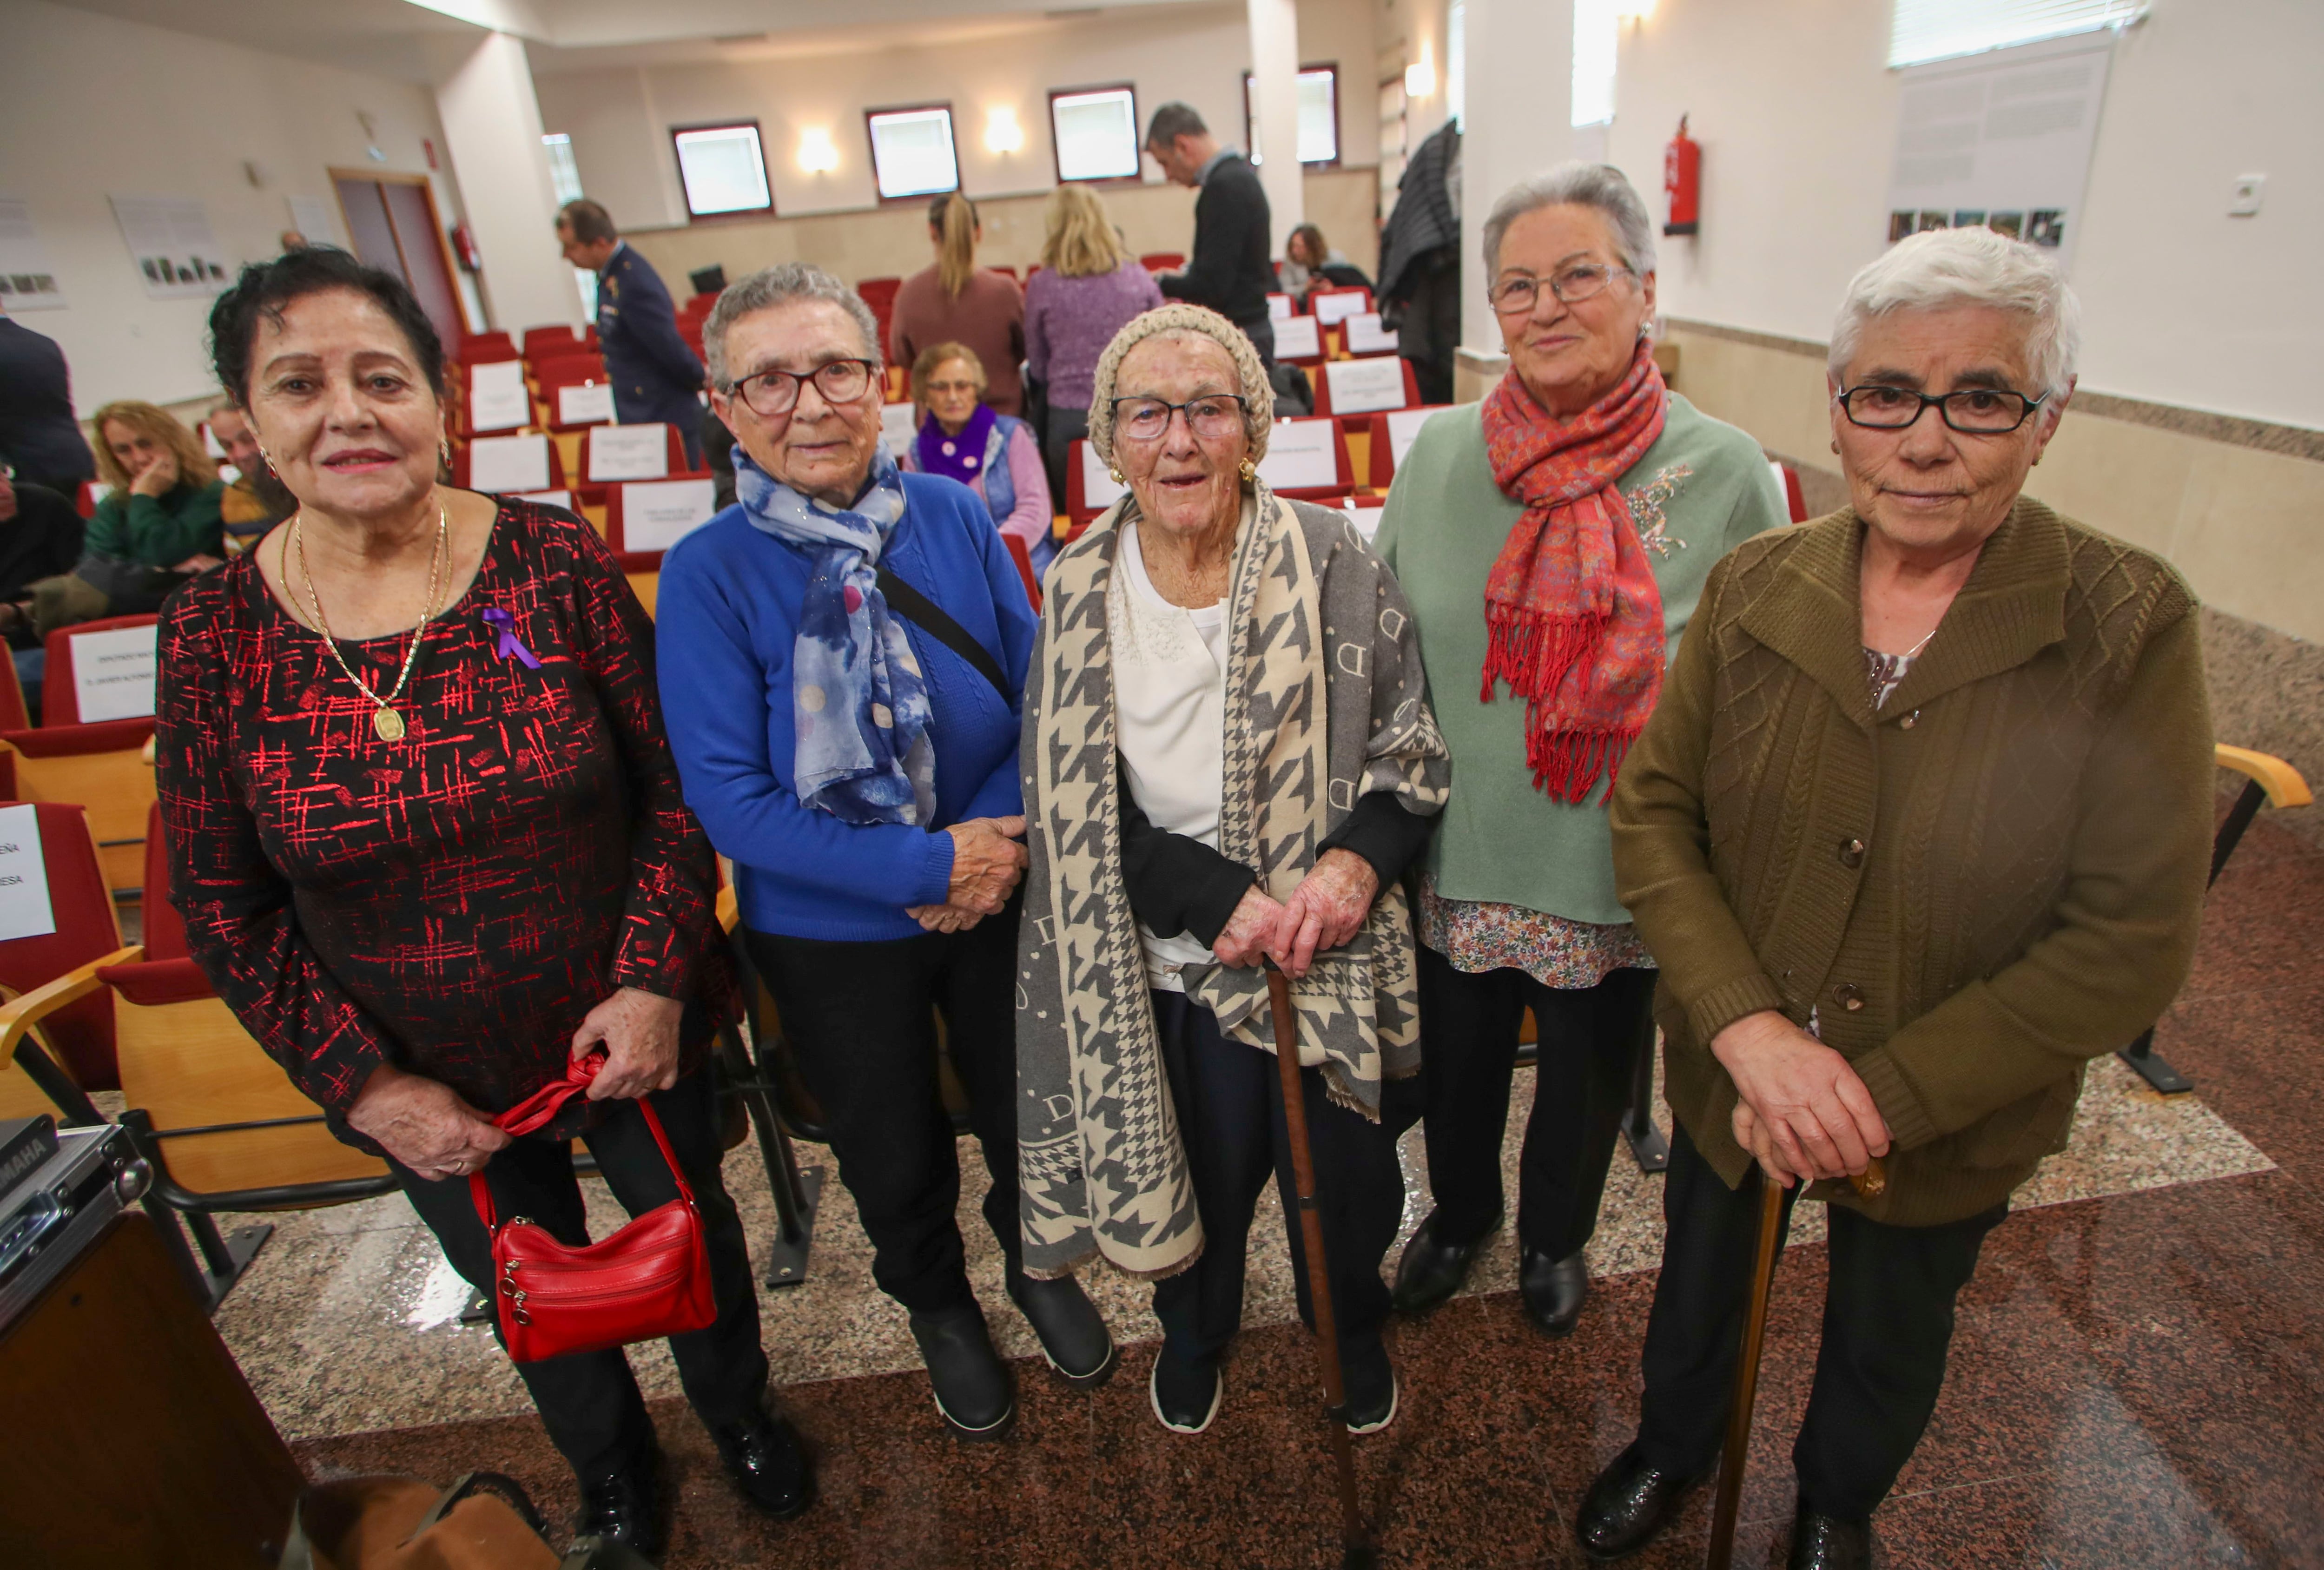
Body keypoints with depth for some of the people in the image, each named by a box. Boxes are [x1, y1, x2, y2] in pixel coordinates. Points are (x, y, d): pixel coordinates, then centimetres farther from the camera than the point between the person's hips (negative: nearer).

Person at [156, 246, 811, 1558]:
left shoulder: (553, 560, -15)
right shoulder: (215, 635, -12)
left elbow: (678, 777, -10)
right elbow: (221, 904, -4)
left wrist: (656, 974, -19)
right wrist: (361, 1084, -9)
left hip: (633, 1037, -1)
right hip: (429, 1087, 2)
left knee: (690, 1228, 23)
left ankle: (740, 1410, 56)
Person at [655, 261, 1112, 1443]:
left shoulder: (955, 518, -10)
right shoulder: (707, 576, -17)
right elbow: (729, 800, -19)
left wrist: (998, 842, -21)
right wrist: (932, 866, -24)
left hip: (999, 893, 2)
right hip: (831, 935, -1)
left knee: (1024, 1115, 23)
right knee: (893, 1155, 21)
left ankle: (1037, 1265, 56)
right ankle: (938, 1305, 55)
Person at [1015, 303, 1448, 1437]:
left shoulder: (1333, 563, -11)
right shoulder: (1079, 593, -7)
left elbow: (1416, 747, -5)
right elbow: (1074, 809, -8)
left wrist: (1359, 858, -24)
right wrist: (1221, 900, -20)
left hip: (1327, 959, 0)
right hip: (1163, 972, 1)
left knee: (1344, 1182, 21)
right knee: (1197, 1181, 22)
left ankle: (1353, 1330, 56)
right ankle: (1193, 1333, 57)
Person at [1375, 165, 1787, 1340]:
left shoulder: (1725, 473, -11)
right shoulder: (1439, 455, -5)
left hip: (1621, 872, -1)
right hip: (1459, 858, 2)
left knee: (1588, 1077, 22)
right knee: (1458, 1064, 22)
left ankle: (1555, 1235, 54)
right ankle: (1459, 1216, 54)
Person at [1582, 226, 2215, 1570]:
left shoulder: (2131, 626, -19)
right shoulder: (1754, 589, -12)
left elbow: (2132, 944, -20)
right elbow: (1655, 812, -10)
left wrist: (1882, 1096, -23)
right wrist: (1750, 1029, -23)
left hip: (1953, 1125, -1)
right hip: (1731, 1081, 2)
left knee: (1890, 1338, 27)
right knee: (1701, 1282, 27)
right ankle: (1674, 1446, 61)